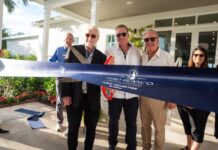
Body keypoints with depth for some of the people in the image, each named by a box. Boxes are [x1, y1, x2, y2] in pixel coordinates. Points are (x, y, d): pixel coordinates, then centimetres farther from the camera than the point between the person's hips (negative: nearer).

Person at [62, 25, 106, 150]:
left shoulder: (101, 56, 1)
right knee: (73, 127, 15)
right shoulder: (73, 50, -2)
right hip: (74, 96, -1)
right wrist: (66, 94, -7)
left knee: (91, 128, 16)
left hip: (93, 98, 1)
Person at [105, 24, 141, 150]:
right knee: (113, 121, 16)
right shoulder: (110, 52, -1)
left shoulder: (137, 52, 3)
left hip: (132, 94, 1)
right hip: (115, 93, -1)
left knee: (131, 122, 15)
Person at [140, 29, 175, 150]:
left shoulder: (167, 56, -10)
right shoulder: (142, 57, 4)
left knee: (159, 127, 13)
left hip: (159, 98, -4)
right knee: (145, 125, 19)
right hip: (143, 96, 5)